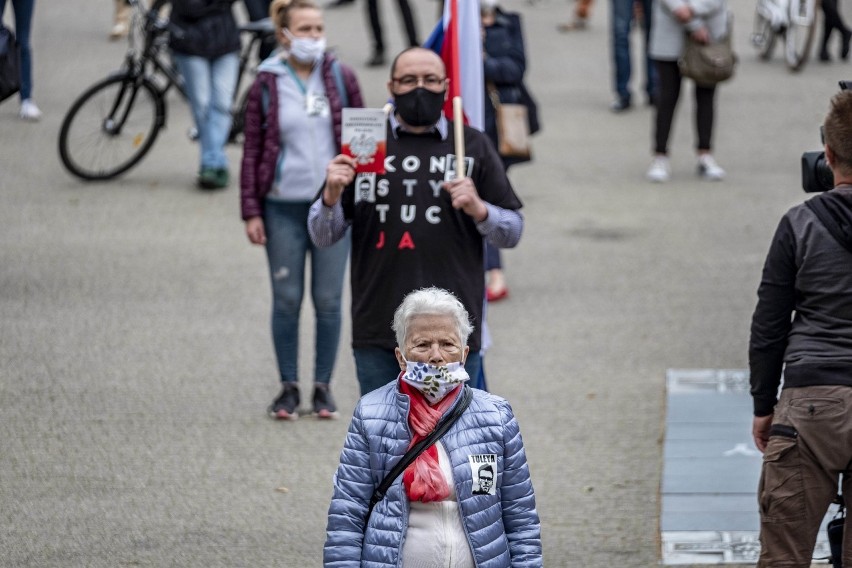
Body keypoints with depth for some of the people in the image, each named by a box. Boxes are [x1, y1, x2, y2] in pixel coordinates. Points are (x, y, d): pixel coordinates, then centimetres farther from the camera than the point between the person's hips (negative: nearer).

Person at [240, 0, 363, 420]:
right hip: (283, 207, -1)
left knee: (328, 299, 3)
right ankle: (289, 387, 14)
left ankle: (323, 386, 14)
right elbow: (252, 150, 1)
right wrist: (251, 211, -2)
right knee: (286, 300, 3)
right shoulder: (267, 84, -1)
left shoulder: (340, 77, 2)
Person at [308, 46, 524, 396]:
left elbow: (512, 231, 8)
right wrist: (331, 196, -13)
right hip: (378, 330, 0)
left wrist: (479, 210, -12)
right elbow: (322, 236, 7)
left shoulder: (473, 147, 9)